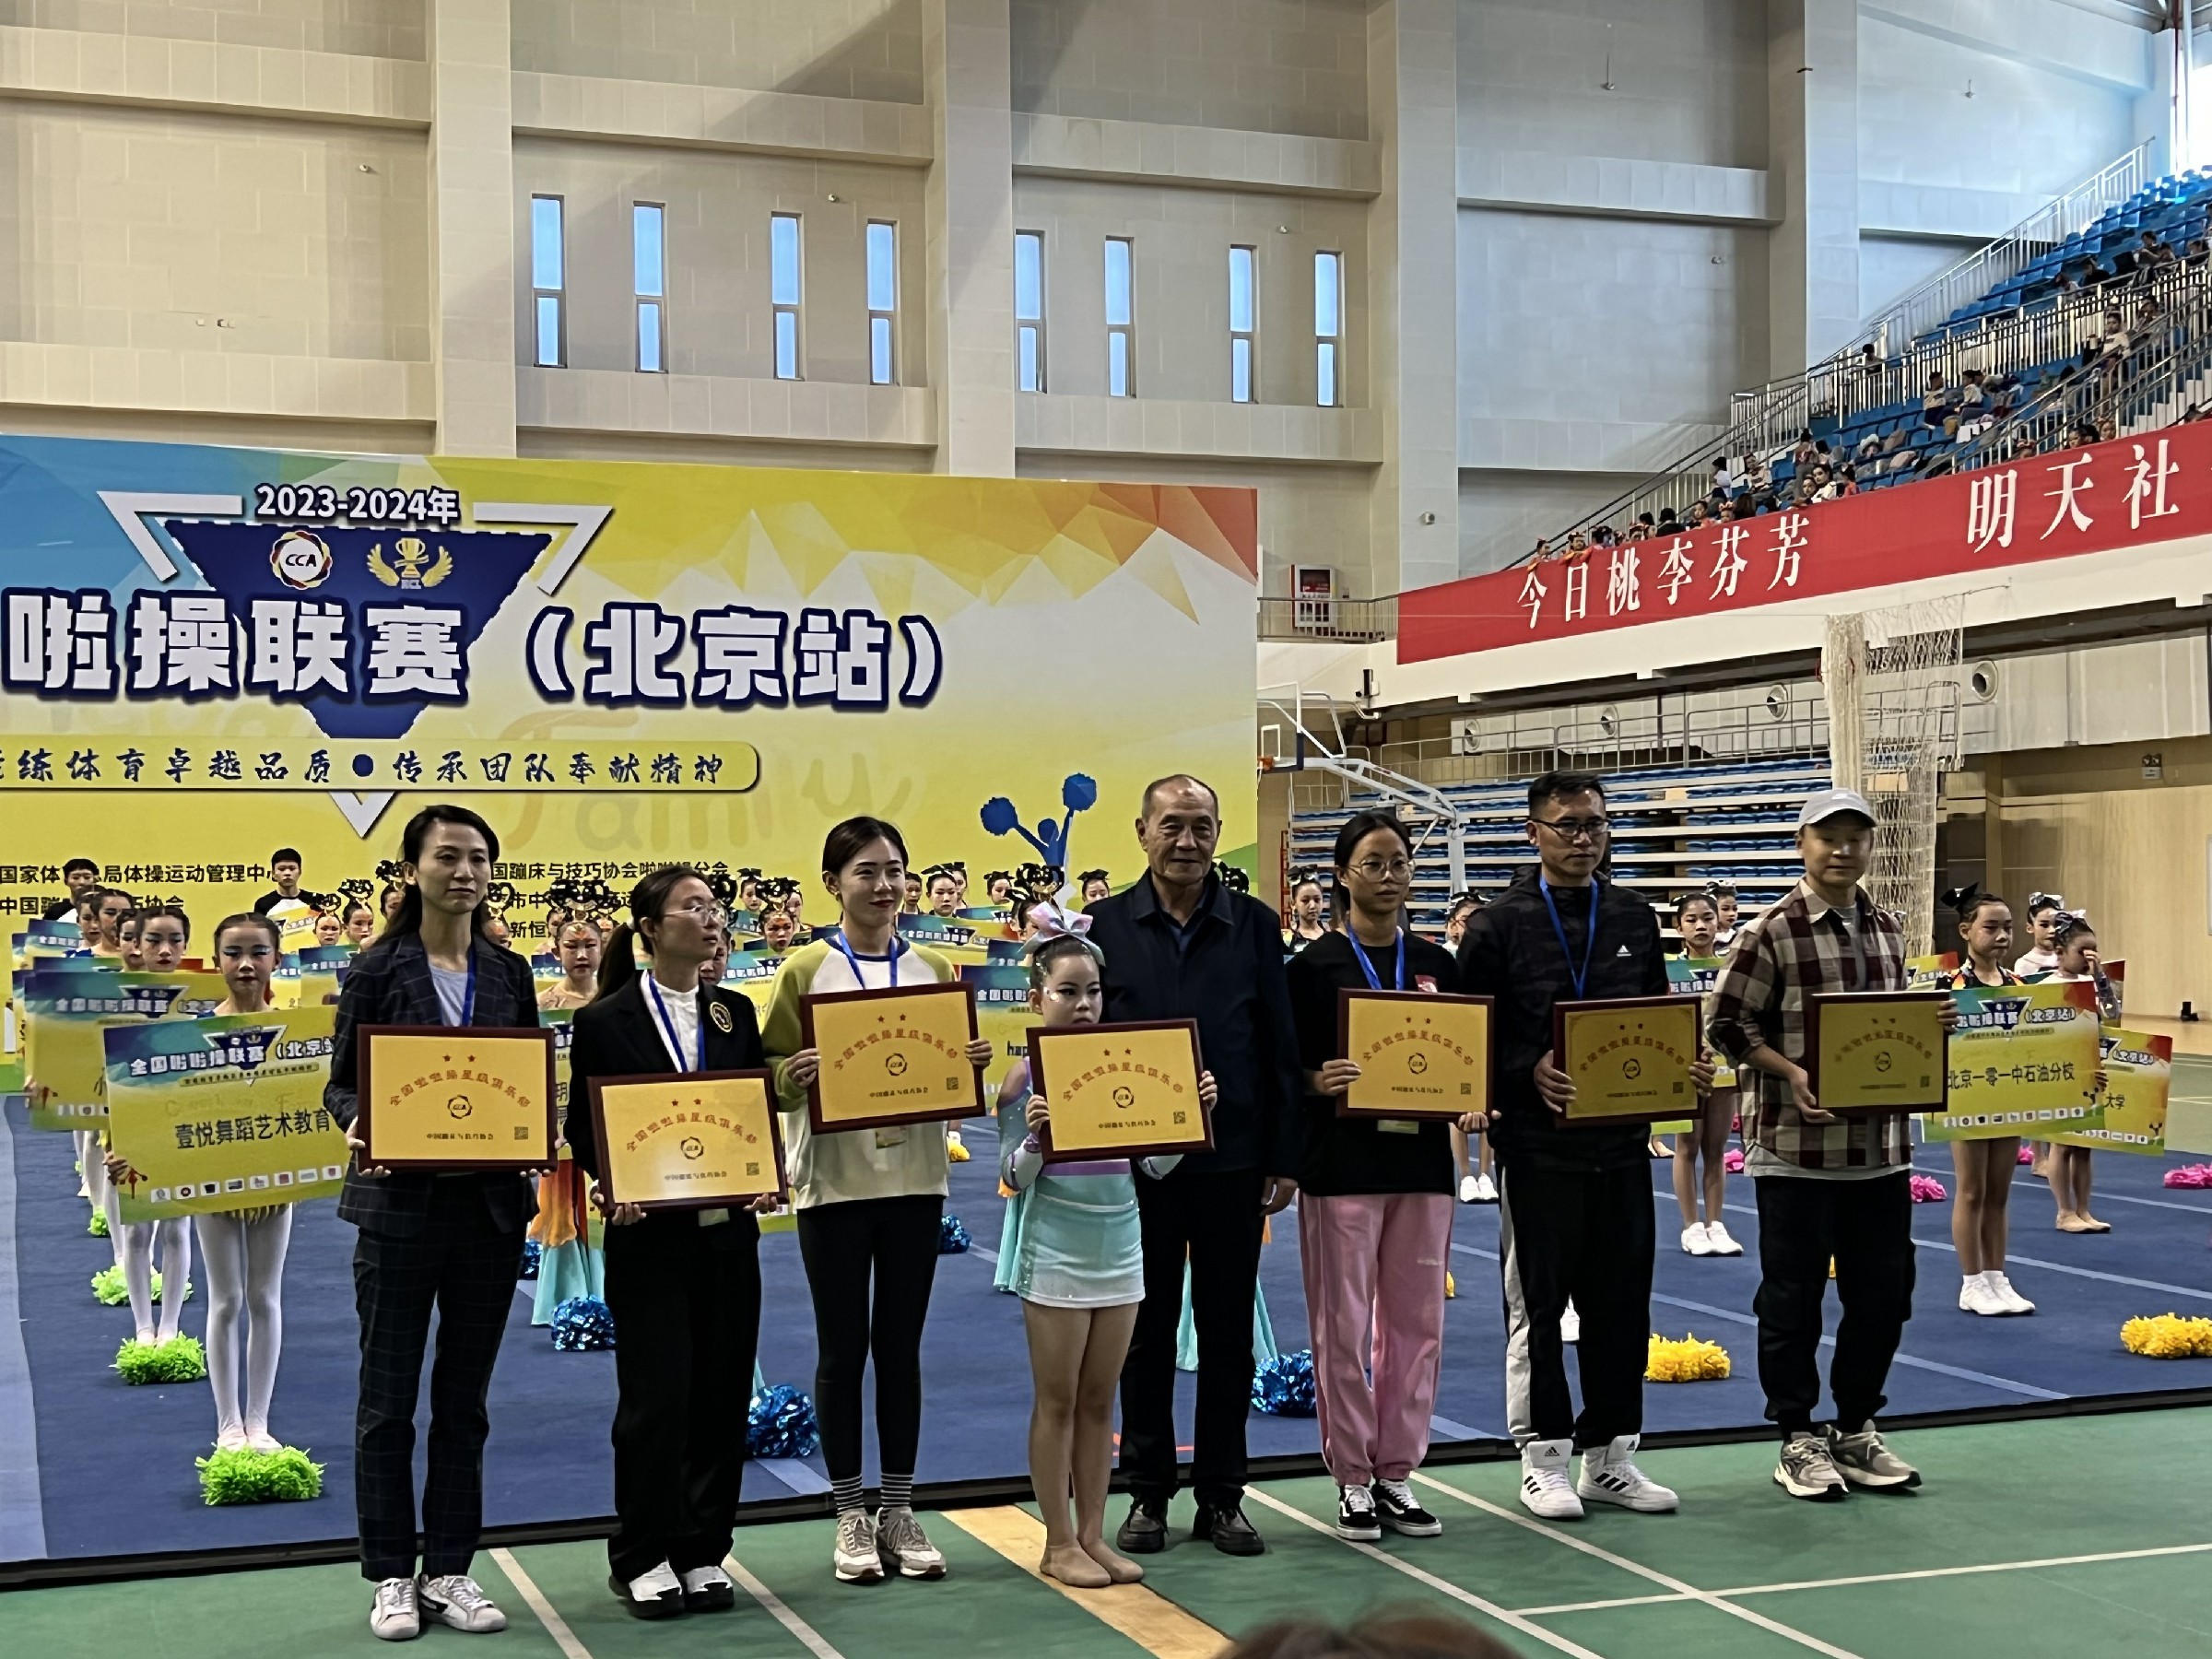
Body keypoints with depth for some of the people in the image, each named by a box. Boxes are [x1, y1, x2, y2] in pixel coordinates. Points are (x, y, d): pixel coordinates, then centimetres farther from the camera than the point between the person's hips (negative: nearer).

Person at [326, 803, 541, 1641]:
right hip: (401, 1202, -3)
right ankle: (391, 1577, 14)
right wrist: (359, 1128, -22)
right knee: (388, 1400, 5)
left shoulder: (509, 973, 8)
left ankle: (450, 1569, 20)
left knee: (464, 1399, 10)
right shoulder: (377, 970, -3)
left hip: (491, 1203, 3)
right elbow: (342, 1083, -1)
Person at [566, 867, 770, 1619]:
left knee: (720, 1395, 7)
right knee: (656, 1396, -2)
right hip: (650, 1234, -4)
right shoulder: (606, 1020, -4)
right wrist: (614, 1189, -17)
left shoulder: (735, 1012, 9)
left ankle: (702, 1552, 19)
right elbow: (583, 1129, -1)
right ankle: (643, 1558, 12)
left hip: (727, 1229, 4)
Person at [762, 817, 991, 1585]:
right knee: (843, 1347, 4)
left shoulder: (935, 969, 6)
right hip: (834, 1181, -2)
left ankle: (898, 1510, 18)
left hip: (914, 1177, 3)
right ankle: (851, 1517, 14)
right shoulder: (804, 968, -2)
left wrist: (974, 1064, -10)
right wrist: (794, 1075, -23)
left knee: (901, 1346, 9)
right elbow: (771, 1071, -2)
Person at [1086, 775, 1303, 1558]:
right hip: (1136, 1161, -1)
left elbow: (1280, 1048, 4)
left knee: (1228, 1333, 7)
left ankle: (1221, 1496, 17)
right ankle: (1148, 1494, 18)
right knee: (1146, 1332, 8)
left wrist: (1283, 1157, 0)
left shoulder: (1254, 926, 2)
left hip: (1231, 1161, 1)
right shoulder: (1106, 926, 0)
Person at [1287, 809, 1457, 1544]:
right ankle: (1353, 1478, 11)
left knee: (1416, 1323, 7)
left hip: (1422, 1159, 4)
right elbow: (1284, 1067, -3)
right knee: (1344, 1326, 0)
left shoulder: (1436, 964, 10)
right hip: (1341, 1165, -4)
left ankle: (1397, 1473, 17)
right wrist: (1319, 1080, -23)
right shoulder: (1315, 965, -2)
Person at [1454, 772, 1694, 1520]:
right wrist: (1529, 1073, -20)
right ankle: (1544, 1458, 14)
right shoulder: (1500, 924, -3)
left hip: (1622, 1142, 4)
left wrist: (1684, 1069, -3)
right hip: (1537, 1144, -4)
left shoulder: (1635, 919, 11)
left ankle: (1610, 1454, 20)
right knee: (1536, 1305, 4)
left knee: (1621, 1303, 9)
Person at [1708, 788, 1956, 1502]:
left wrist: (1932, 1024, 0)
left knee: (1883, 1293, 10)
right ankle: (1798, 1440, 15)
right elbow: (1730, 1024, -8)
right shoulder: (1771, 932, -9)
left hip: (1880, 1144, 6)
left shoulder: (1887, 929, 10)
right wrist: (1790, 1072, -20)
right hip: (1794, 1147, -6)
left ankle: (1856, 1430, 26)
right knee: (1793, 1297, 3)